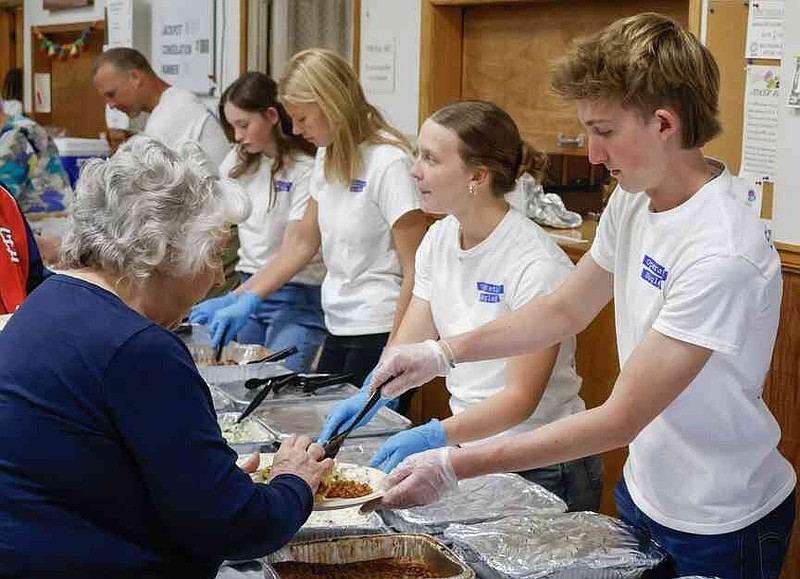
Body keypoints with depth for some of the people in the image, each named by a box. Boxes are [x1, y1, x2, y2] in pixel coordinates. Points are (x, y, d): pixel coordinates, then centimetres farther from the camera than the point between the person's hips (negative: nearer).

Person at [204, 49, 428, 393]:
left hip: (378, 331, -8)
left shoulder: (388, 162, -15)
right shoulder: (328, 156, 10)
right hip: (338, 327, 8)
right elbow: (303, 244, 17)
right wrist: (243, 300, 9)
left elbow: (414, 273, -16)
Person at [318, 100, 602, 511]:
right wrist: (368, 397, -18)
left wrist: (435, 436, -33)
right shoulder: (438, 240, 1)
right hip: (468, 453, 6)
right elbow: (409, 343, 1)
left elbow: (522, 398, -22)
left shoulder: (538, 265, -22)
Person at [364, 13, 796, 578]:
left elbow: (619, 420, -29)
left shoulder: (723, 255, -30)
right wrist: (443, 352, -3)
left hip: (719, 529, -7)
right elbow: (566, 310, 9)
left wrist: (455, 466, -29)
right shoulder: (633, 201, -4)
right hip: (644, 490, 7)